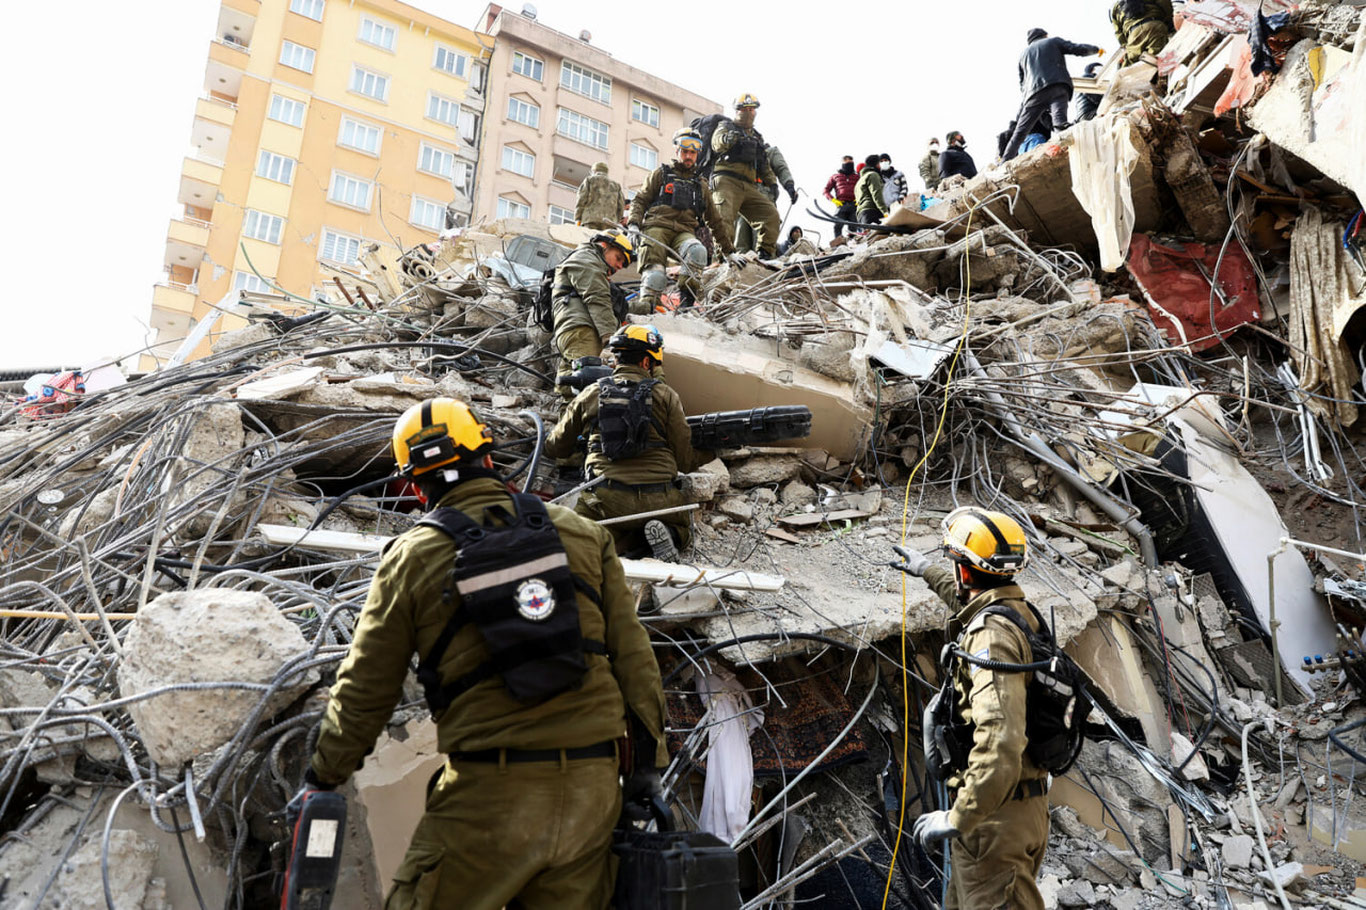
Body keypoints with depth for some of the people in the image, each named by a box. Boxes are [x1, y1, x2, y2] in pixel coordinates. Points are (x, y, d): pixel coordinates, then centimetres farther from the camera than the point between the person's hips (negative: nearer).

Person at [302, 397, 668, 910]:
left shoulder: (412, 558, -1)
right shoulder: (582, 536, 5)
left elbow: (365, 689, 5)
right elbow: (632, 655, 5)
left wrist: (322, 779, 20)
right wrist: (647, 762, 14)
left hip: (491, 795, -3)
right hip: (592, 791, 3)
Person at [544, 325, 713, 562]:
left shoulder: (590, 394, 11)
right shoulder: (666, 396, 6)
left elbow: (555, 447, 22)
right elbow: (684, 461, 7)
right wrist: (713, 449, 27)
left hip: (606, 500, 0)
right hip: (659, 499, 1)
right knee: (682, 532, 27)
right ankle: (666, 534, -7)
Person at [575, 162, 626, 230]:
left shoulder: (589, 180, 18)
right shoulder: (615, 184, 27)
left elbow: (581, 199, 6)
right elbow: (621, 205, 16)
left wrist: (578, 219, 4)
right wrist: (616, 222, 20)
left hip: (591, 220, -3)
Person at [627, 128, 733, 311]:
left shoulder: (701, 185, 28)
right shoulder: (661, 174, 21)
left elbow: (715, 220, 31)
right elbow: (640, 200, 14)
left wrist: (728, 251, 30)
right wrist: (633, 225, -6)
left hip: (684, 232, 1)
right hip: (657, 227, -1)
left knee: (697, 251, -34)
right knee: (654, 273, -26)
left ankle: (686, 302, -33)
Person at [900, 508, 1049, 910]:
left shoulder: (990, 635, -24)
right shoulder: (1017, 611, 6)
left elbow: (1000, 741, -34)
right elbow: (969, 596, 33)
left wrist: (956, 819, -28)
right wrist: (927, 570, 48)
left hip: (994, 814, -10)